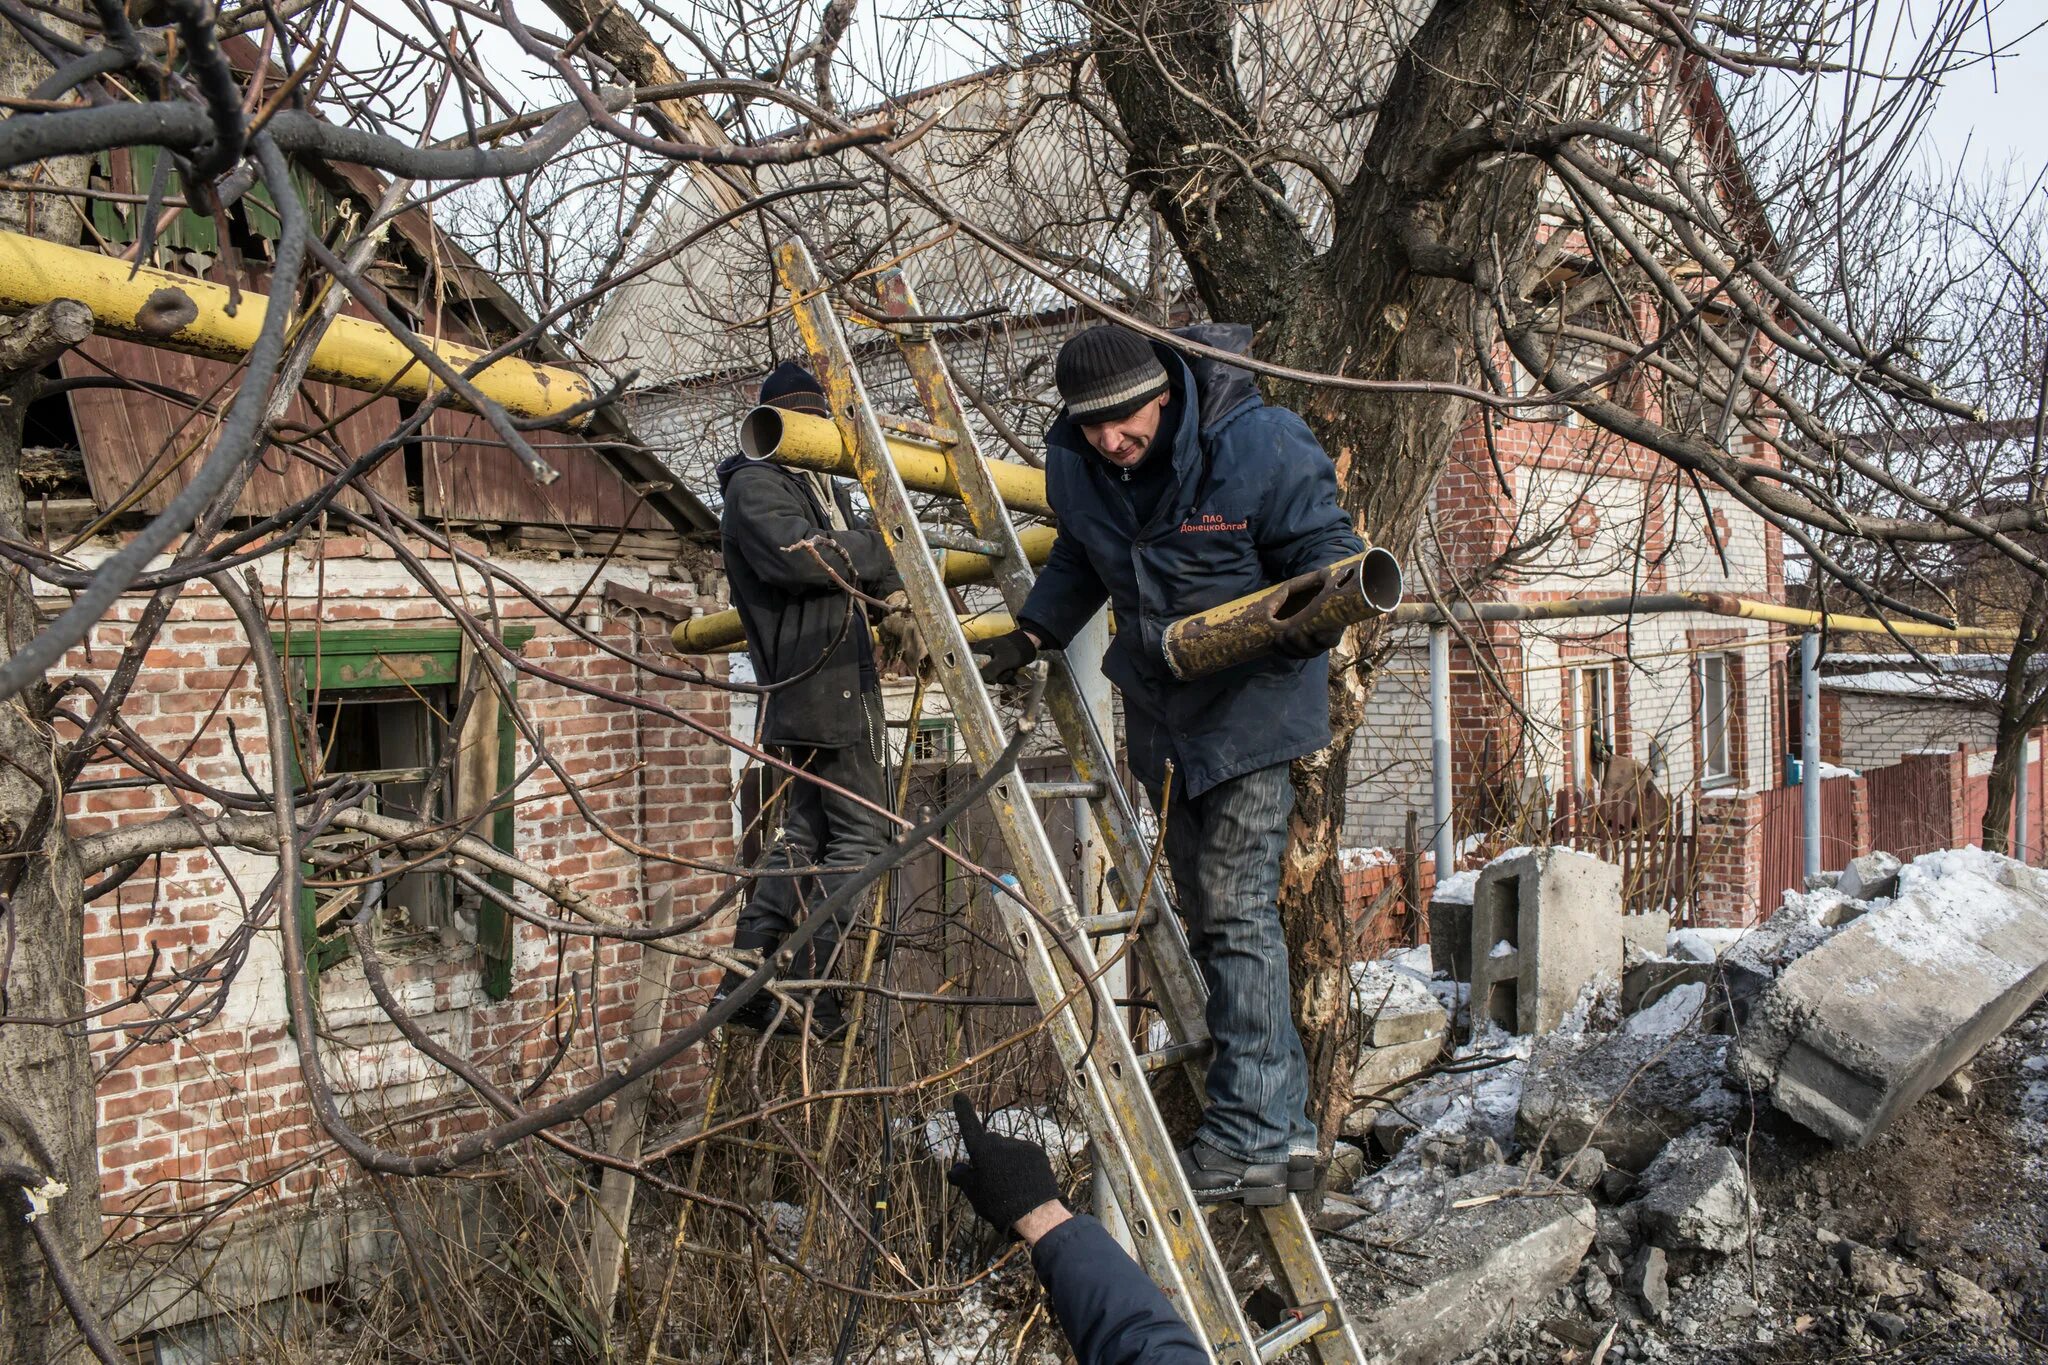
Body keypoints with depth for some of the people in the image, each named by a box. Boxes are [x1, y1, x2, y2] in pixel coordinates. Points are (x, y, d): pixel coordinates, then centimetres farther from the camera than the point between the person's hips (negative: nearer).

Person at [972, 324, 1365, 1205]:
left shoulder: (1258, 446, -20)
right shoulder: (1072, 462, -4)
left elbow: (1325, 552, -12)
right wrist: (1029, 635, 5)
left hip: (1250, 699, -7)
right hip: (1158, 702, 7)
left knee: (1236, 909, -11)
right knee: (1207, 914, 10)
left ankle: (1252, 1138, -2)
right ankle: (1283, 1124, 21)